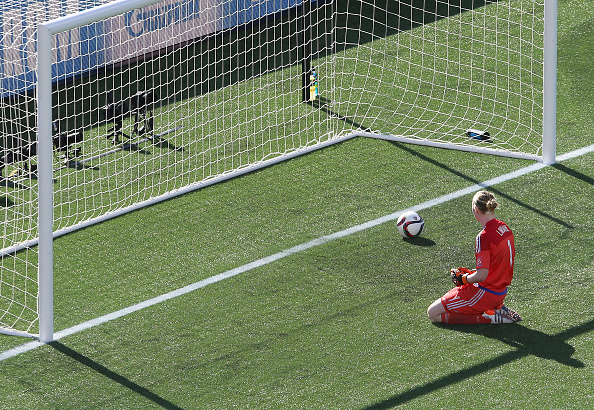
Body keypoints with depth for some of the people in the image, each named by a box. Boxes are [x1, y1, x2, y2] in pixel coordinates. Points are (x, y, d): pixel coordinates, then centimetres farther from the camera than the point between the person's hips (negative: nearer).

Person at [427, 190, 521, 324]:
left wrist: (463, 279, -5)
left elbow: (482, 275, -24)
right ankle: (497, 308, 12)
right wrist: (470, 273, 13)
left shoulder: (484, 236, -23)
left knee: (433, 314, -4)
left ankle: (487, 317, -9)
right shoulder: (505, 228, 4)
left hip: (486, 292, -9)